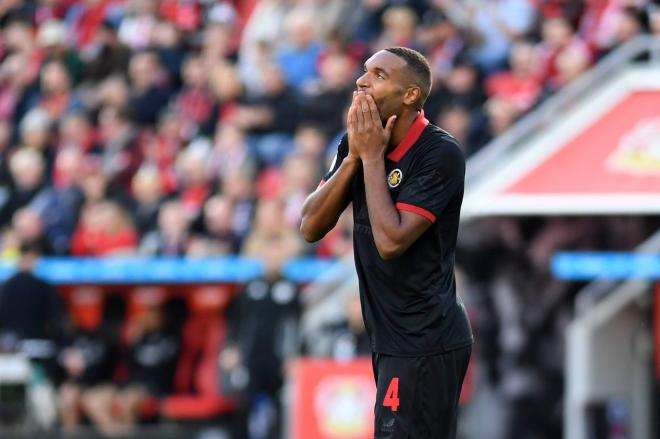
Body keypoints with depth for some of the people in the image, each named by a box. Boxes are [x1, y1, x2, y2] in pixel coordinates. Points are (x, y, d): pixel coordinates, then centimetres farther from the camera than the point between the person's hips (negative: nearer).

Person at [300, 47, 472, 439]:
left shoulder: (440, 154, -16)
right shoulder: (356, 142, 7)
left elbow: (391, 241, -23)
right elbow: (312, 228, 2)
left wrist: (373, 157, -16)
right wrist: (354, 156, -8)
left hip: (424, 343, -8)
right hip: (392, 337, 8)